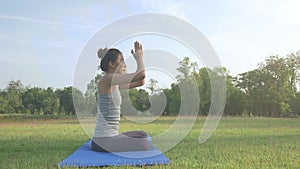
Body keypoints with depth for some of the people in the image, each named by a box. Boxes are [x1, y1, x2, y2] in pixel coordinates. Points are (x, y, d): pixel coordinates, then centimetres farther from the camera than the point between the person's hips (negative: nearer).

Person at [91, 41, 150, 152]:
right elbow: (141, 75, -25)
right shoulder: (106, 80, -16)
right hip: (103, 140, -10)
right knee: (144, 145, -18)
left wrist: (139, 58, 14)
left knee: (142, 135, 25)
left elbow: (140, 82, 18)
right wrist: (139, 58, -5)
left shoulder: (114, 83, 13)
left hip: (111, 137, 10)